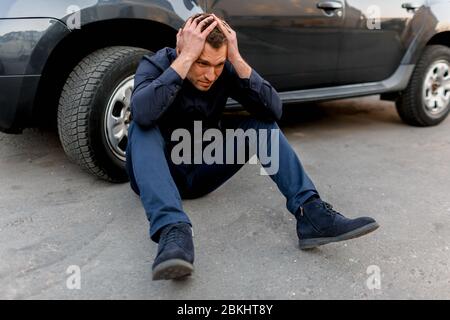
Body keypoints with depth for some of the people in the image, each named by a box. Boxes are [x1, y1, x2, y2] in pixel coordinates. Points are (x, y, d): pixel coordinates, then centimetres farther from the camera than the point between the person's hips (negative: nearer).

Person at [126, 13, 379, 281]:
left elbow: (274, 110, -23)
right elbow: (142, 113, -40)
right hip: (158, 175, -2)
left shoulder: (226, 70, -9)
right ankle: (173, 230, -48)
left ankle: (310, 212, -27)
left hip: (201, 173, 3)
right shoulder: (155, 65, -17)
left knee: (262, 123, -14)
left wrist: (236, 59, -30)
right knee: (143, 126, -33)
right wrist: (186, 57, -39)